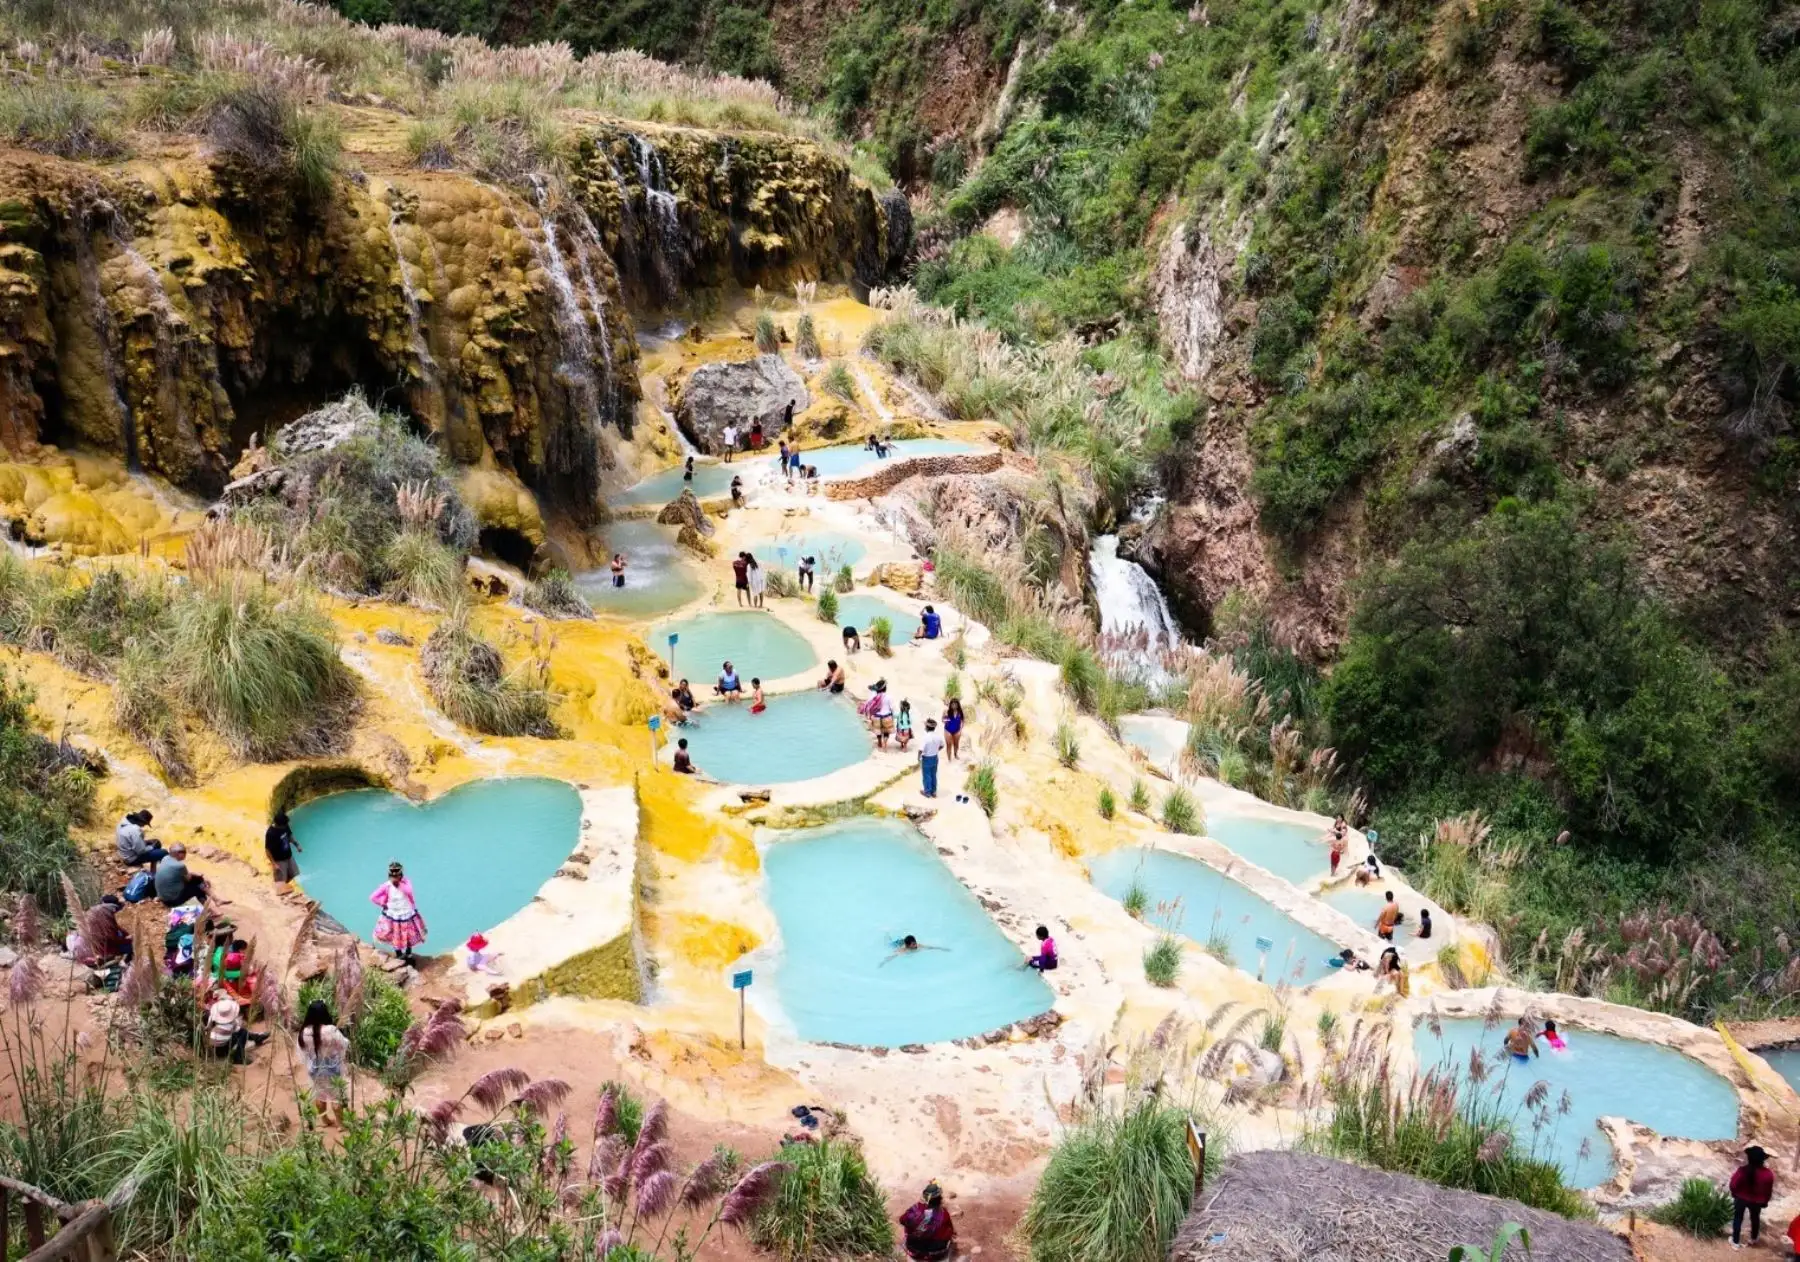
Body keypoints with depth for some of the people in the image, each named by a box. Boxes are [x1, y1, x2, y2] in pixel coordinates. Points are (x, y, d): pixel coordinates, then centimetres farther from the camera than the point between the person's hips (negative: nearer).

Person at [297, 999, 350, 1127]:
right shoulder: (331, 1031, -29)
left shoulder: (304, 1032, -18)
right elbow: (345, 1045, -14)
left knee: (319, 1094, 24)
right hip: (332, 1069, -3)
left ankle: (326, 1120, 40)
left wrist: (308, 1065, 13)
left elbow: (303, 1052, -4)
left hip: (315, 1069, 3)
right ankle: (340, 1123, 26)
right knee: (336, 1096, 14)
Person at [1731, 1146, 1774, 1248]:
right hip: (1757, 1201, 2)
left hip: (1741, 1198, -2)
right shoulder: (1768, 1174, -23)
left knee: (1738, 1219, 18)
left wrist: (1734, 1194, 6)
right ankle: (1754, 1238, 51)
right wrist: (1765, 1201, 11)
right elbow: (1769, 1191, -8)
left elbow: (1733, 1185, -16)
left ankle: (1736, 1242, 29)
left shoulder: (1742, 1171, -29)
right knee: (1755, 1218, 28)